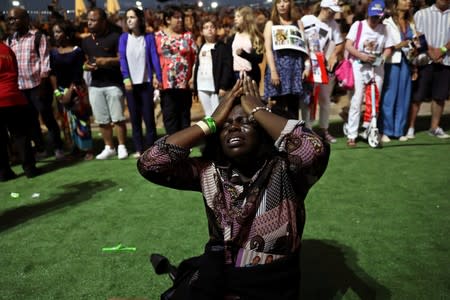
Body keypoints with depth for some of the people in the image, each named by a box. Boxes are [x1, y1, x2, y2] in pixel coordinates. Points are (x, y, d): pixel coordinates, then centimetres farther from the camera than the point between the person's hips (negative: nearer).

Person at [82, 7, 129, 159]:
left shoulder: (115, 37, -5)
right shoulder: (86, 41, 13)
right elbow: (85, 60, 21)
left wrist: (108, 61, -21)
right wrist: (85, 66, -1)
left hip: (114, 84, -5)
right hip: (95, 86, 6)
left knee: (118, 118, -2)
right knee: (102, 120, 8)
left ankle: (122, 147, 10)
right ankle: (109, 148, 19)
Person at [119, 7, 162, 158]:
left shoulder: (149, 37, 1)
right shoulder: (124, 38, 4)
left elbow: (154, 57, -4)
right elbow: (122, 59, -3)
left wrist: (158, 77, -16)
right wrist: (126, 78, -16)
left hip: (146, 82, -1)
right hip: (130, 83, 2)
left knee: (148, 116, 0)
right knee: (135, 117, 6)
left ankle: (151, 148, 11)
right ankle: (139, 149, 14)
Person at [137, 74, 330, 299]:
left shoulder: (284, 171, -11)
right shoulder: (210, 172, -2)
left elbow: (316, 149, -32)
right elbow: (149, 163, -12)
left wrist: (258, 110, -18)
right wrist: (211, 122, -11)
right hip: (214, 279, 3)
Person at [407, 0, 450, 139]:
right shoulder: (421, 14, 6)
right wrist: (431, 52, -13)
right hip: (424, 61, -3)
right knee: (417, 96, -4)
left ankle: (434, 127, 15)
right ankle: (410, 127, 3)